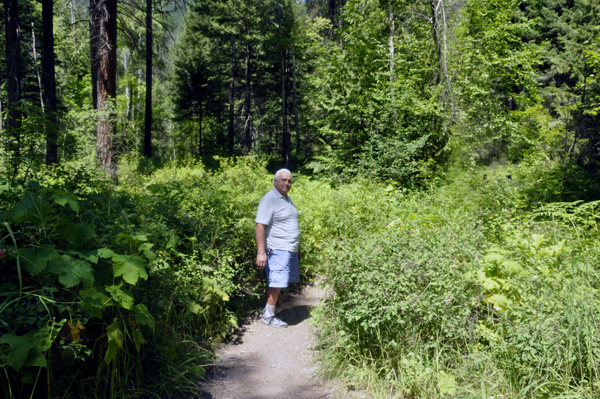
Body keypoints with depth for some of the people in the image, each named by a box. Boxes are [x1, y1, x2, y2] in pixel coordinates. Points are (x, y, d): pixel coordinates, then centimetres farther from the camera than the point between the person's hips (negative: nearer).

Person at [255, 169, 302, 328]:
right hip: (278, 250, -9)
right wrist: (261, 252, -24)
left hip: (290, 250, 9)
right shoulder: (269, 199, -12)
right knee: (277, 283, -7)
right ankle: (268, 316, 5)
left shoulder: (287, 199, 17)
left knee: (277, 283, 11)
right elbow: (260, 225, -18)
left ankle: (268, 311, 21)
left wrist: (298, 248, 25)